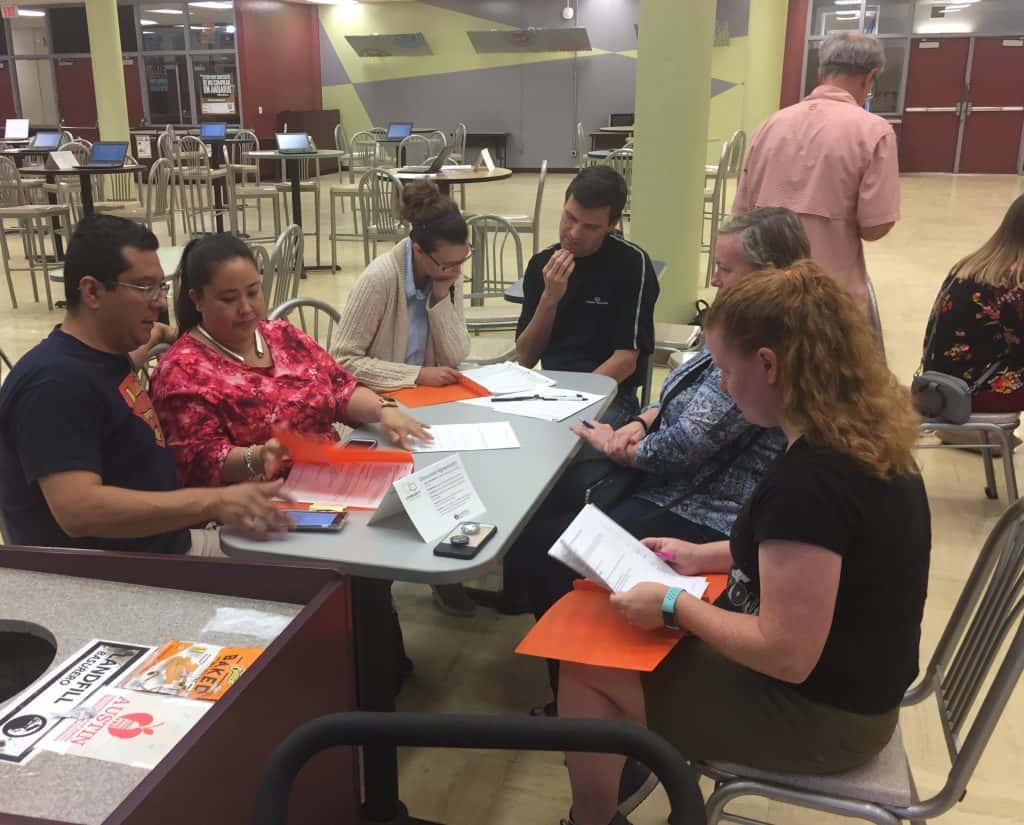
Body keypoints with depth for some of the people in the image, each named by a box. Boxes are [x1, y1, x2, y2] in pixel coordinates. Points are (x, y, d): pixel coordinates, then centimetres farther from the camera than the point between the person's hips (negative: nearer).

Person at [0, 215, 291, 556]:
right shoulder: (55, 382, -21)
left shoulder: (99, 353, 7)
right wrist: (214, 502, -37)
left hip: (167, 549, 9)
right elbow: (77, 510, -33)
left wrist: (154, 337, 43)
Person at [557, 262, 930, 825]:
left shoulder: (808, 480, -32)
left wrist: (673, 605, -17)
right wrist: (704, 556, 10)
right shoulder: (864, 436, -1)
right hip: (847, 681, 9)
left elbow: (785, 656, -29)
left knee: (585, 667, -1)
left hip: (821, 714, -9)